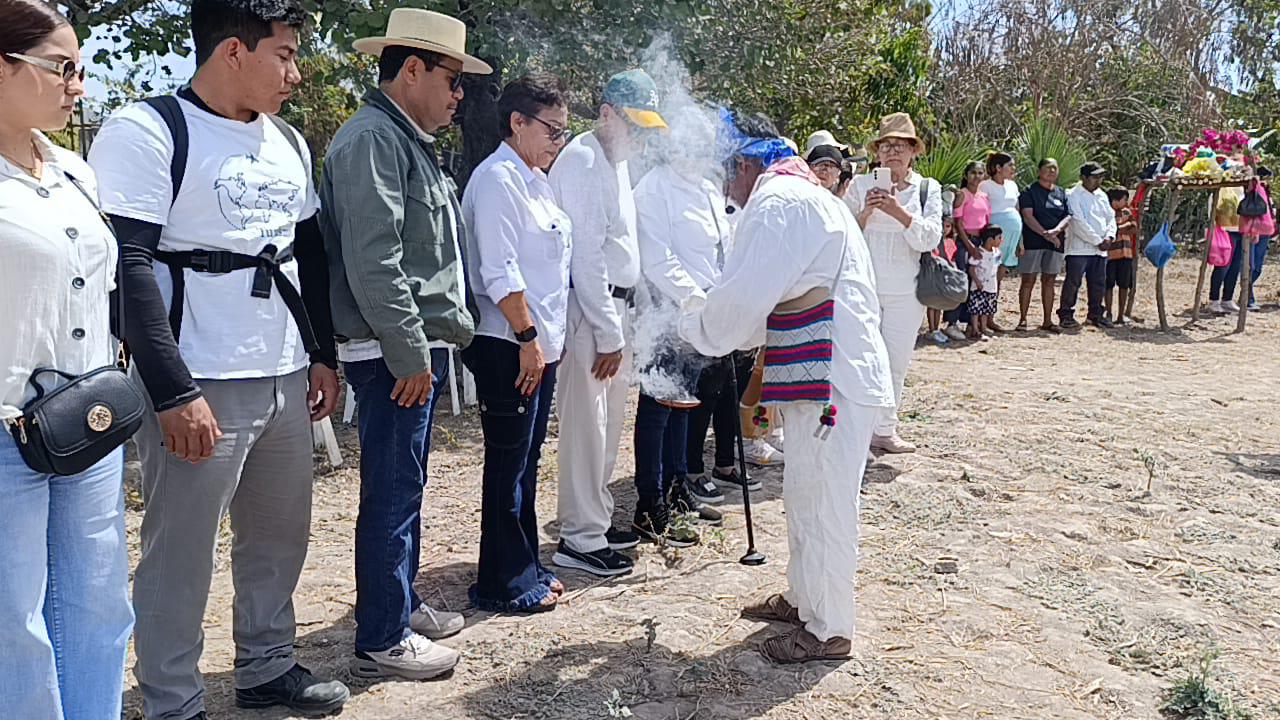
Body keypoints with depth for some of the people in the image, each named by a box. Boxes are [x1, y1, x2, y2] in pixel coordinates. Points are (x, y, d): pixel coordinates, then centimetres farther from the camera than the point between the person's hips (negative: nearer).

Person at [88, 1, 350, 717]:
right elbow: (128, 268, -14)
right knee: (182, 555, 3)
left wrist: (323, 354, 16)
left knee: (281, 536, 15)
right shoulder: (146, 134, -8)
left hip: (287, 379, 7)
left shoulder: (289, 142, 14)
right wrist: (174, 392, -18)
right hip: (201, 388, -7)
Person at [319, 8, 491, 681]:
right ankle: (381, 640, 10)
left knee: (404, 486, 18)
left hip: (420, 347, 10)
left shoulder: (407, 140, 18)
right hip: (395, 355, -10)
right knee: (392, 493, -2)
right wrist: (409, 354, -20)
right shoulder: (372, 139, -14)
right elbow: (371, 260, -23)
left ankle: (400, 604, 32)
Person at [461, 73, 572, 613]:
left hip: (539, 344, 10)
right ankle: (502, 583, 10)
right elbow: (499, 271, -20)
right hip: (509, 346, -10)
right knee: (509, 463, -1)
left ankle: (525, 568, 27)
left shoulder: (535, 180, 17)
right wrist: (527, 335, -19)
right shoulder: (498, 179, -13)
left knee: (526, 460, 15)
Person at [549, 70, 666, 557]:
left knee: (609, 420, 16)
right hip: (588, 307, -10)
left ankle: (598, 517, 28)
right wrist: (609, 335, -18)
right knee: (586, 422, -3)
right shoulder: (582, 162, -13)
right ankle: (582, 534, 7)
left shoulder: (617, 161, 17)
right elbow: (586, 257, -19)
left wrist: (621, 324, 15)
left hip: (616, 304, 10)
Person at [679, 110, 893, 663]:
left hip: (836, 380, -11)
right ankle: (803, 599, 36)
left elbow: (742, 299, -20)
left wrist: (691, 325, -3)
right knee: (803, 493, 20)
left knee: (822, 503, 0)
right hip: (823, 374, 11)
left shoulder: (778, 203, -14)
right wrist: (710, 316, 14)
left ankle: (828, 630, 15)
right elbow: (767, 298, 22)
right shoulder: (801, 196, 20)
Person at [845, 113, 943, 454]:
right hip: (864, 286, -1)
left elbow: (930, 238, -6)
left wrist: (900, 212, -20)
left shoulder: (927, 189, 6)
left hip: (906, 291, 2)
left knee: (896, 363, 8)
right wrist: (864, 214, -16)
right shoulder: (861, 186, 3)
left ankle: (885, 430, 20)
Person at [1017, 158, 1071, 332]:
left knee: (1049, 281, 7)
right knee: (1028, 280, -3)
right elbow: (1027, 216, -11)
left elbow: (1068, 217, 8)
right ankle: (1022, 319, 2)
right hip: (1032, 242, -4)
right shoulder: (1029, 191, -1)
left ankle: (1048, 321, 11)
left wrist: (1056, 230, -13)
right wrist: (1045, 233, -19)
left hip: (1055, 243, 5)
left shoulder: (1062, 193, 14)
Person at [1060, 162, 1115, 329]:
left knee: (1098, 283, 10)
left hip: (1100, 249, 7)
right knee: (1073, 282, -6)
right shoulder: (1073, 196, -7)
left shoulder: (1102, 195, 16)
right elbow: (1079, 223, -14)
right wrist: (1097, 241, -14)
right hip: (1079, 248, -7)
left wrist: (1109, 236, -2)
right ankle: (1066, 315, 0)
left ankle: (1096, 314, 21)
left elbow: (1111, 217, 17)